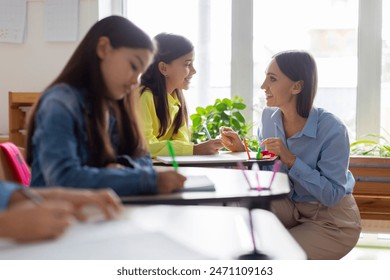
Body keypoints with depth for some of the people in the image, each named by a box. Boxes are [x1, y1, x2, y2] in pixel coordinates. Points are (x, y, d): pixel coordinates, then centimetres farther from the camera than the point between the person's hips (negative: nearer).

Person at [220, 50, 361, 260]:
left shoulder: (331, 129, -25)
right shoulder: (269, 117, -6)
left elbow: (332, 195, -24)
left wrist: (290, 159, -31)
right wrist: (241, 150, -13)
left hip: (332, 220, -5)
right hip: (291, 207, 5)